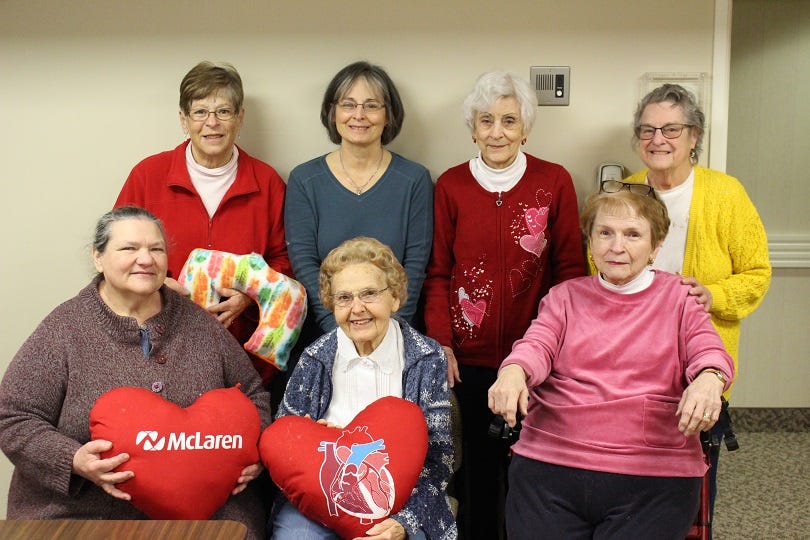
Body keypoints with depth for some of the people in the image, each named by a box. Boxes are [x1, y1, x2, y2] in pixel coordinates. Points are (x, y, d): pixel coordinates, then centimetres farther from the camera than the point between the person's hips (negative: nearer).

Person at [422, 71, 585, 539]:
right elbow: (439, 273, 4)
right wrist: (441, 342, -4)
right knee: (479, 460, 11)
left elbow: (570, 268, 2)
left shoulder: (555, 181, -1)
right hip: (470, 355, 1)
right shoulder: (451, 185, 2)